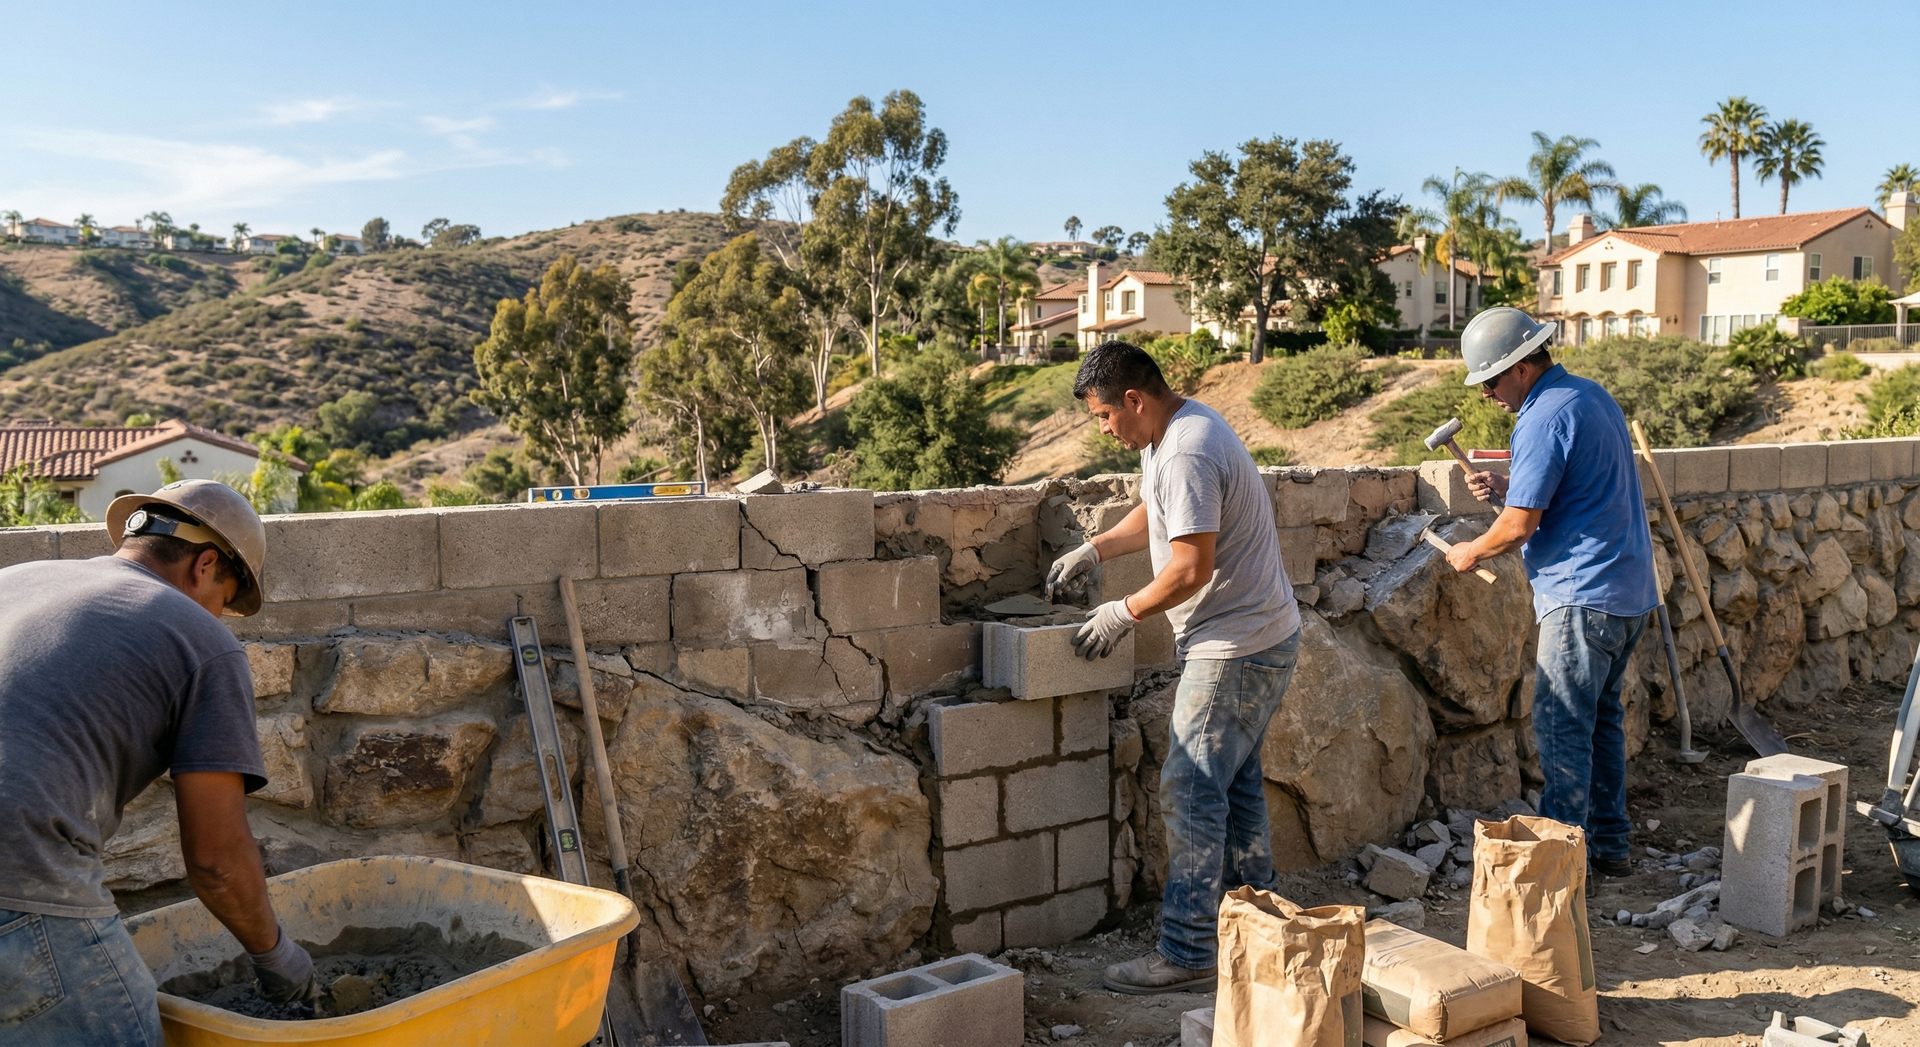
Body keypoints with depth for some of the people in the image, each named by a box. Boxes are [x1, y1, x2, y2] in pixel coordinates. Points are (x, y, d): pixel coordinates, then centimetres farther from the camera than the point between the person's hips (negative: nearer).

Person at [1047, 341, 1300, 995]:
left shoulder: (1187, 456, -24)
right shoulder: (1175, 432, 11)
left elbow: (1190, 569, -26)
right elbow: (1157, 513, 27)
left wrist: (1126, 612, -13)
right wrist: (1091, 551, 19)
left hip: (1238, 648, -11)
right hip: (1253, 639, 11)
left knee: (1190, 793, -8)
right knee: (1235, 782, 18)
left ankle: (1186, 955, -2)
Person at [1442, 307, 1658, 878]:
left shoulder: (1544, 418, -17)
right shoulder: (1591, 394, 14)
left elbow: (1520, 524, -18)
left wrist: (1471, 551, 0)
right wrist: (1508, 488, 14)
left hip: (1583, 595, -10)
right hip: (1629, 589, 10)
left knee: (1561, 728, -5)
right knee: (1601, 719, 16)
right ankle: (1610, 845, 24)